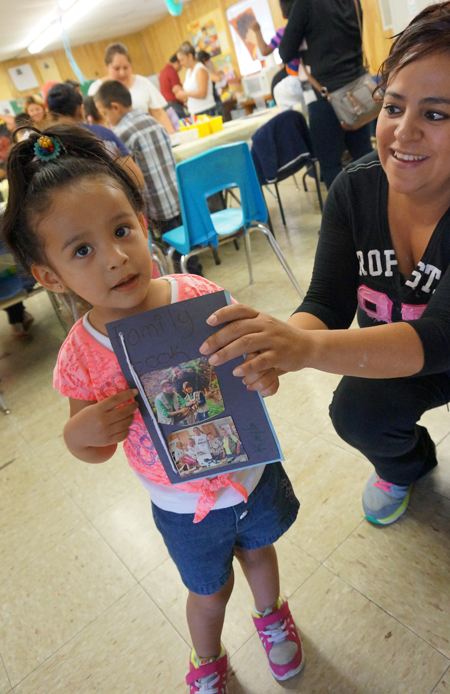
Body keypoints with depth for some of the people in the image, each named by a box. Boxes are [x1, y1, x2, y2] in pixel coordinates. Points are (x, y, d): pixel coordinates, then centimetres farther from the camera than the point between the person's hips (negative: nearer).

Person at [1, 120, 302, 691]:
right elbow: (95, 451, -7)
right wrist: (79, 434, -30)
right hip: (185, 507, 0)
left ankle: (271, 613, 68)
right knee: (210, 592, 25)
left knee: (257, 549, 31)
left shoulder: (200, 296, -23)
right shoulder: (82, 356, -22)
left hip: (251, 469, 1)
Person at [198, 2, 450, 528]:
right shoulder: (355, 189, -17)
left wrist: (307, 347, -57)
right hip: (393, 360, 2)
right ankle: (406, 464, 13)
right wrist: (276, 348, -45)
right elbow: (327, 303, -22)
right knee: (355, 410, -24)